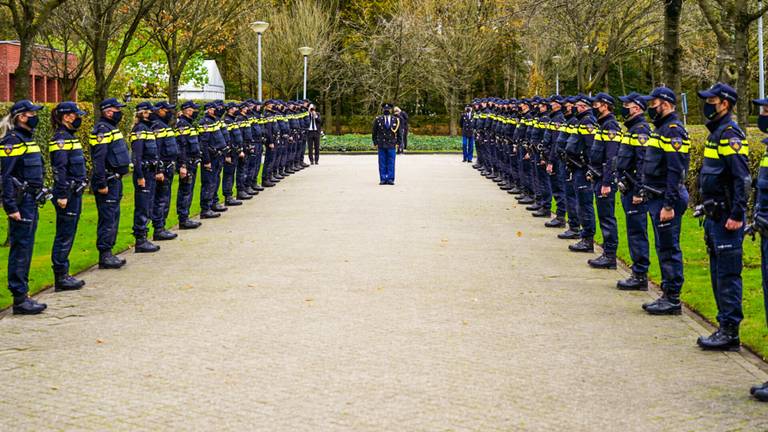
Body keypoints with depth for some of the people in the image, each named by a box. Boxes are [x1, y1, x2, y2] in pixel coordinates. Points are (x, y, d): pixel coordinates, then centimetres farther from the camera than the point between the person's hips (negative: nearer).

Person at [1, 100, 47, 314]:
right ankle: (19, 300, -4)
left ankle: (23, 294, 18)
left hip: (30, 201, 9)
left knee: (25, 249, 12)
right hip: (20, 203, -9)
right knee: (20, 249, -6)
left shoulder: (26, 138, 16)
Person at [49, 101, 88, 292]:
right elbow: (59, 170, -20)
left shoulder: (69, 137, 15)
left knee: (68, 235, 13)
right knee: (64, 236, -4)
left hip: (75, 193, 10)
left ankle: (64, 275, 19)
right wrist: (62, 196, -23)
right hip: (68, 195, -10)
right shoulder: (60, 139, -15)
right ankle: (60, 278, 0)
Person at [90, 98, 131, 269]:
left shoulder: (111, 128, 16)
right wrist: (101, 184, -24)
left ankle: (108, 253, 20)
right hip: (108, 182, -10)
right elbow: (98, 159, -22)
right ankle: (104, 256, -4)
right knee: (108, 218, -7)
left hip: (114, 180, 10)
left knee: (113, 217, 13)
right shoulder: (102, 130, -16)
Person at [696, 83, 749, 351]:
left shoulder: (730, 134, -14)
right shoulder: (717, 133, 16)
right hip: (714, 216, 10)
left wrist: (736, 215, -24)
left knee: (728, 274, -7)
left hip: (726, 218, -10)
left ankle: (730, 332, -4)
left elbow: (742, 178, -21)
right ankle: (725, 328, 20)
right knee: (718, 273, 13)